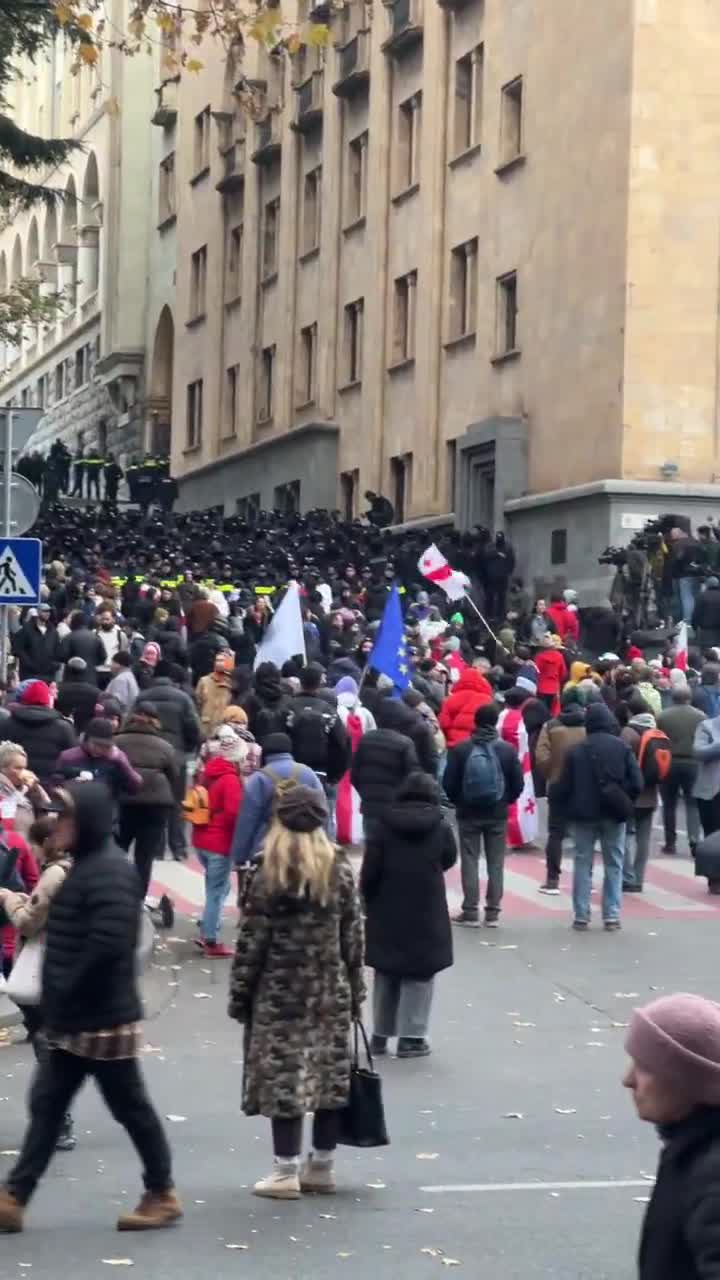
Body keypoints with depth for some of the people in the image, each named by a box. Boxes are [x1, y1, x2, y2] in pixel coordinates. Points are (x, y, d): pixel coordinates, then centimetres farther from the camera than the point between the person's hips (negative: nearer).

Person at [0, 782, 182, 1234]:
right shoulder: (85, 864, 13)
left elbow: (108, 944, -28)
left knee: (130, 1106, 3)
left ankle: (162, 1194, 16)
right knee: (47, 1104, 9)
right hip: (76, 1018, 10)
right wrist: (59, 1001, 10)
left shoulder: (110, 871, -19)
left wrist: (67, 994, -19)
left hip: (103, 1017, -10)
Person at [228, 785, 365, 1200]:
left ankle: (286, 1172, 2)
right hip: (330, 992, 4)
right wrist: (355, 990, 12)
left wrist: (240, 993, 0)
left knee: (284, 1078, 0)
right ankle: (322, 1166, 18)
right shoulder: (342, 870, 2)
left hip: (281, 992, -4)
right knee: (330, 1075, 10)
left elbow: (252, 941, -8)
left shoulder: (270, 875, -9)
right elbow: (353, 936, 5)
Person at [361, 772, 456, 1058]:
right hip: (426, 913, -2)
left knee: (386, 973, 13)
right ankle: (411, 1037, 0)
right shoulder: (441, 827, -5)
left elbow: (369, 871, -5)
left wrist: (369, 902, 7)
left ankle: (380, 1034, 18)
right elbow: (449, 861, 10)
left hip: (387, 912, 2)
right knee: (419, 975, 4)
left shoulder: (385, 825, -5)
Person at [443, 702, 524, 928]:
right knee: (496, 863, 8)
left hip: (468, 813, -1)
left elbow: (448, 783, -6)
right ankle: (492, 912, 7)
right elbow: (518, 784, -1)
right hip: (498, 814, 1)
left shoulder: (460, 749, -8)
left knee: (469, 861, 5)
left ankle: (471, 911, 2)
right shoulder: (508, 750, -5)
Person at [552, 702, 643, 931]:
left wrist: (567, 805, 14)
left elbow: (564, 786, -5)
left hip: (584, 813, 0)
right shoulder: (622, 748, -5)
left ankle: (581, 916, 6)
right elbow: (637, 783, -8)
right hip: (614, 814, 0)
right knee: (614, 864, 9)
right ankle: (612, 916, 5)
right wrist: (625, 803, 8)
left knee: (583, 864, 8)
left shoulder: (577, 751, -6)